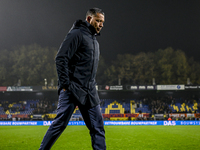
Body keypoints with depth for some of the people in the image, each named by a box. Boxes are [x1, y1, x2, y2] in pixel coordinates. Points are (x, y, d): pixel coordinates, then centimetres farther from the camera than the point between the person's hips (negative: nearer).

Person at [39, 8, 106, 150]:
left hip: (89, 93, 8)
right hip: (72, 90, -8)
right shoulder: (77, 34, -6)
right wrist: (65, 85, -18)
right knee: (60, 123, -7)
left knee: (98, 126, 5)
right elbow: (61, 59, -14)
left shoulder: (95, 41, 22)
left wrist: (92, 87, 16)